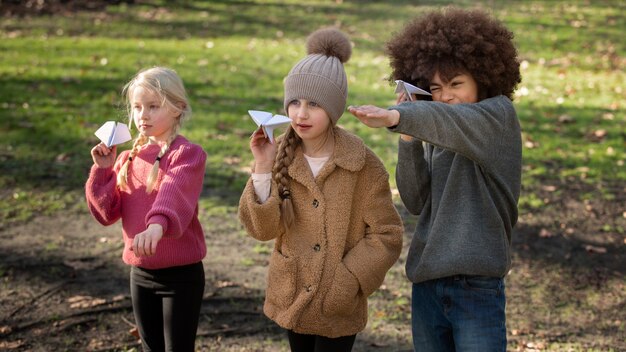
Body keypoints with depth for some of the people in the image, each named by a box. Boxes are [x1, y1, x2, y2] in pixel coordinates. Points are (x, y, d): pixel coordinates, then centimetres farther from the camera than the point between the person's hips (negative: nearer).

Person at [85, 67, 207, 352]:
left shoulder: (187, 154, -12)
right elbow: (107, 213, 5)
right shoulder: (128, 158, 8)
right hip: (141, 273, 6)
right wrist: (102, 169, -7)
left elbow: (174, 193, -33)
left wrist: (157, 224, -52)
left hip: (181, 274, -6)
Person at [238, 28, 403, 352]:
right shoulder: (281, 155, -5)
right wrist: (263, 169, -21)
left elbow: (387, 236, -10)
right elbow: (263, 228, -10)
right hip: (291, 297, 4)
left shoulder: (361, 163, -14)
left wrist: (347, 281, -16)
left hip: (337, 305, -4)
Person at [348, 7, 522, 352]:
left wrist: (396, 116, -45)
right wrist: (408, 140, -4)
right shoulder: (435, 140, 13)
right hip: (426, 281, 6)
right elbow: (417, 202, 7)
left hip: (476, 286, -6)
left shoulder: (499, 115, -5)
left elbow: (451, 119, -27)